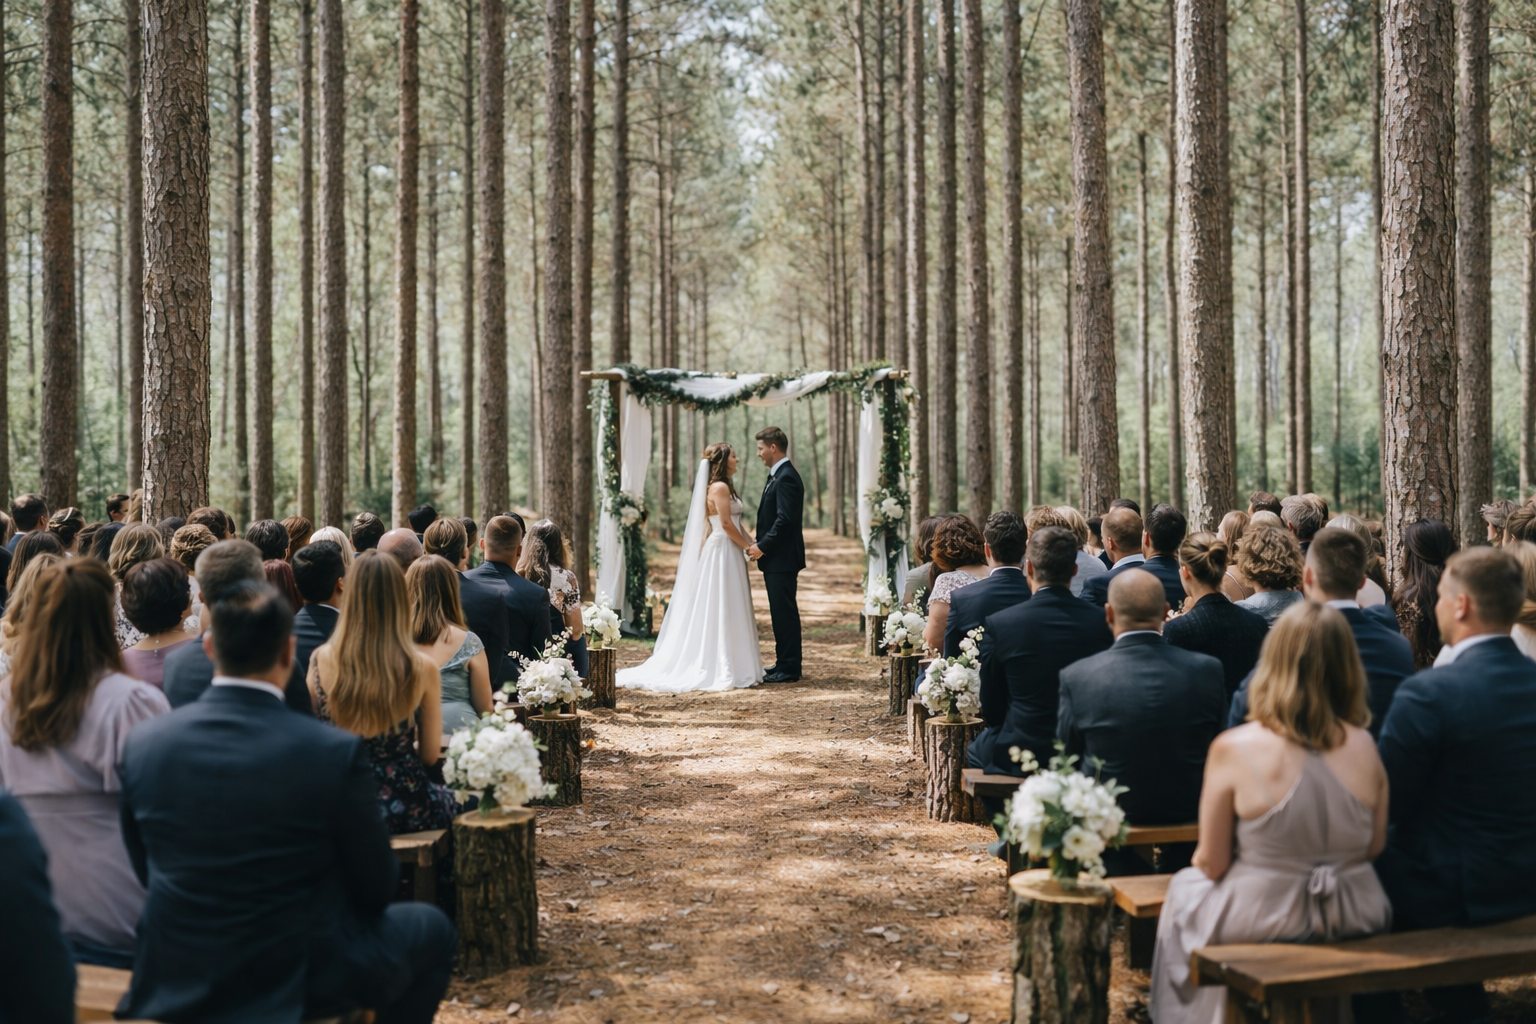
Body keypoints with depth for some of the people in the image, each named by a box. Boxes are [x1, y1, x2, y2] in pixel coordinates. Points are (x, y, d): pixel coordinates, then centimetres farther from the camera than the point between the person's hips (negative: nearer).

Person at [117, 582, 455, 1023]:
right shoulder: (337, 751, -21)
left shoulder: (143, 744, -9)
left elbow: (144, 871, 6)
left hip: (170, 983, 5)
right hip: (296, 986, -5)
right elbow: (376, 887, -9)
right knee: (431, 928, 21)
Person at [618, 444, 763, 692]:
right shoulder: (720, 487, -13)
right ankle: (722, 669, -2)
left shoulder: (723, 486, 17)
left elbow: (735, 523, 16)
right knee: (721, 611, -6)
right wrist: (747, 546, -9)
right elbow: (726, 524, -19)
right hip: (723, 552, -10)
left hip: (726, 552, 10)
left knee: (716, 612, 11)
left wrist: (752, 543, 5)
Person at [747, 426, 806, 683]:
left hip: (782, 558, -10)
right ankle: (783, 662, 22)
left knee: (785, 612, -5)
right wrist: (761, 546, 10)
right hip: (775, 557, 10)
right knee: (780, 613, 14)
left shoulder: (786, 477, -16)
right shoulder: (777, 475, 16)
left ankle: (789, 668, 1)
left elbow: (785, 519, -23)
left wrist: (762, 547, -18)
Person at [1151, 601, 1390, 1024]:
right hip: (1354, 923, 4)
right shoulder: (1363, 747, -11)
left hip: (1259, 923, -3)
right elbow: (1375, 846, 1)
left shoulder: (1233, 749, -20)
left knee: (1185, 886, 30)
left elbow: (1211, 863, -12)